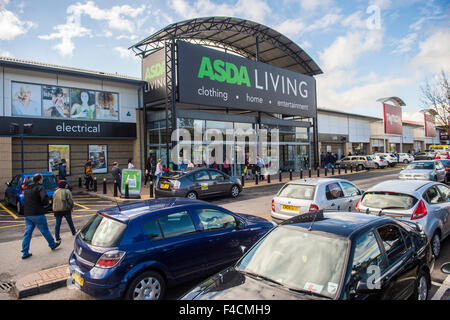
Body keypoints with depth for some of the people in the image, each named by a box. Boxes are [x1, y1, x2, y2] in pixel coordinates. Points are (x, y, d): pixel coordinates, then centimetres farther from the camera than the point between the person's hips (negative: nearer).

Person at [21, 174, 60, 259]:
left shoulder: (27, 189, 15)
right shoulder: (40, 187, -11)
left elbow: (25, 200, 23)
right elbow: (44, 197, -28)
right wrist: (45, 204, -9)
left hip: (27, 214, 7)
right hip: (37, 214, -7)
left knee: (27, 233, 8)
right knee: (45, 230, 8)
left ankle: (25, 253, 8)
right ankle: (52, 244, 24)